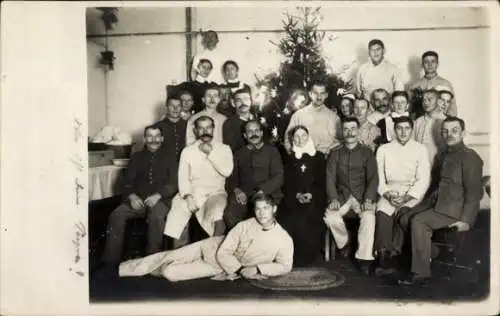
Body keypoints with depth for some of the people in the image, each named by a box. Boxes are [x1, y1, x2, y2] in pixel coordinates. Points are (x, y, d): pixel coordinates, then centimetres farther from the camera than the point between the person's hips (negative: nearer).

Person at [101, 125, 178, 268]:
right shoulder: (136, 157, 21)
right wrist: (132, 196, -9)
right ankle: (111, 261, -19)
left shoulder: (169, 156, 12)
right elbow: (127, 181, 13)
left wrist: (158, 195, -16)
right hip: (138, 199, 3)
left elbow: (174, 182, 2)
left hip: (160, 199, -3)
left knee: (156, 217, -36)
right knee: (116, 215, -24)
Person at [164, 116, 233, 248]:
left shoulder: (224, 149, 11)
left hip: (215, 192, -1)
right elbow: (183, 177, 3)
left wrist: (210, 153, -7)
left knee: (217, 216, -33)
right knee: (177, 215, -26)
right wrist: (187, 196, -15)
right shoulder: (188, 151, 13)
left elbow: (227, 171, -6)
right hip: (192, 192, 1)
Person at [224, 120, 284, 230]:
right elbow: (232, 177, 17)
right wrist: (236, 190, -5)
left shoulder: (271, 151, 14)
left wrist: (262, 191, -11)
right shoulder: (239, 153, 24)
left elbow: (278, 176, 3)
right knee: (229, 215, -27)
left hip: (267, 194, -2)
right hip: (243, 194, 2)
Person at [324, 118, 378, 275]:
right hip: (342, 195, 2)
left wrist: (368, 199, -17)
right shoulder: (335, 153, 12)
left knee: (369, 217, -31)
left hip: (362, 195, -1)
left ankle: (364, 257, -20)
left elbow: (373, 178, -1)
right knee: (330, 216, -26)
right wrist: (333, 199, -13)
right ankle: (344, 243, 2)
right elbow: (330, 178, 3)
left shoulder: (367, 152, 7)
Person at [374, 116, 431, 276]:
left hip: (413, 193, -1)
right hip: (390, 192, 1)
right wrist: (388, 194, -12)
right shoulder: (383, 149, 12)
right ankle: (386, 259, -24)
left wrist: (406, 197, -15)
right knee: (382, 212, -29)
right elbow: (379, 178, 7)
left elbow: (423, 180, -1)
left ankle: (387, 259, -19)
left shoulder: (420, 149, 7)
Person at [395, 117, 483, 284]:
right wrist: (429, 200, 10)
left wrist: (466, 220, -19)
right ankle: (430, 250, 8)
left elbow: (474, 192, -14)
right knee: (404, 217, -6)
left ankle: (421, 273, -16)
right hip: (438, 202, 8)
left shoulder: (469, 157, -9)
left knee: (418, 221, -24)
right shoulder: (445, 155, 17)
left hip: (456, 207, -8)